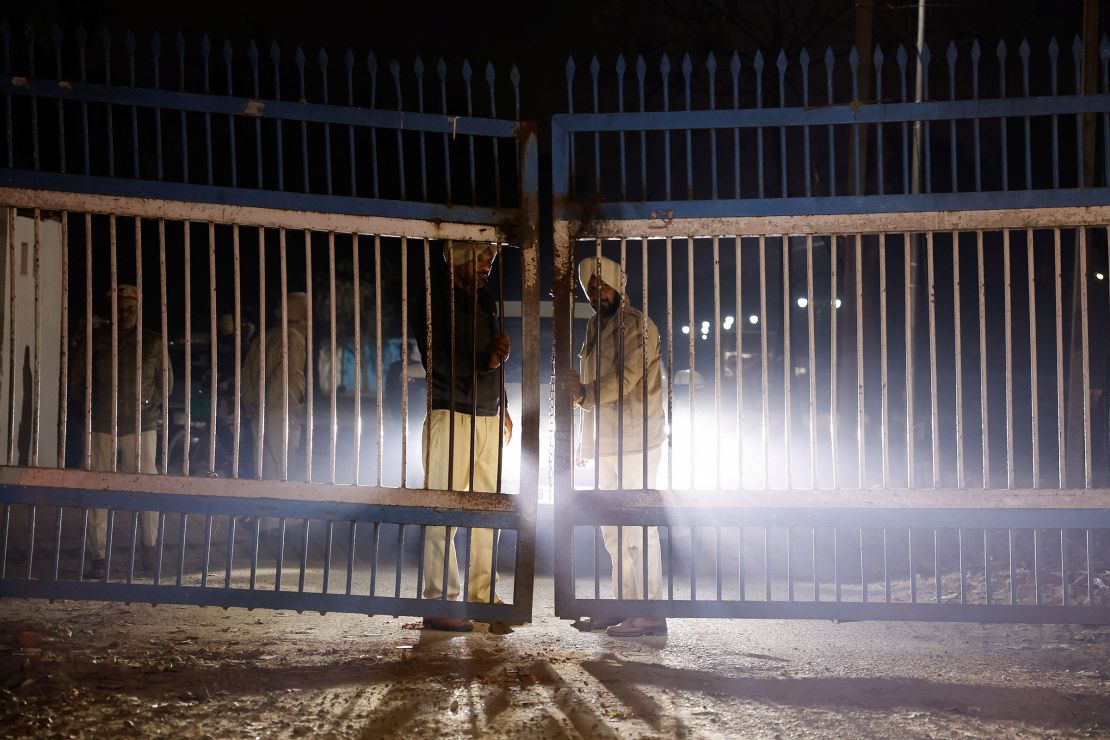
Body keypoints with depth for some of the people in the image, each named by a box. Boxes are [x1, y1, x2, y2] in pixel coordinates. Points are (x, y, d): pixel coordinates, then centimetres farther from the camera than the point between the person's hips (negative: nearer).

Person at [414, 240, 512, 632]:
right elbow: (436, 358, -15)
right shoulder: (437, 301, -4)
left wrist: (503, 409, 22)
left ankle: (482, 593, 14)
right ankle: (439, 603, -5)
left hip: (488, 419, 7)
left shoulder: (486, 304, 19)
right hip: (451, 418, -7)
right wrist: (483, 362, -20)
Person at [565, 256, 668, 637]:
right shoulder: (596, 326, 17)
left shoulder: (637, 326, -9)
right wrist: (585, 440, 18)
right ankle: (626, 606, 20)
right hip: (606, 444, 9)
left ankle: (649, 613, -7)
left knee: (638, 528, -9)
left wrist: (582, 393, -7)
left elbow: (623, 379, -20)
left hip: (635, 443, -9)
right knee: (613, 529, 12)